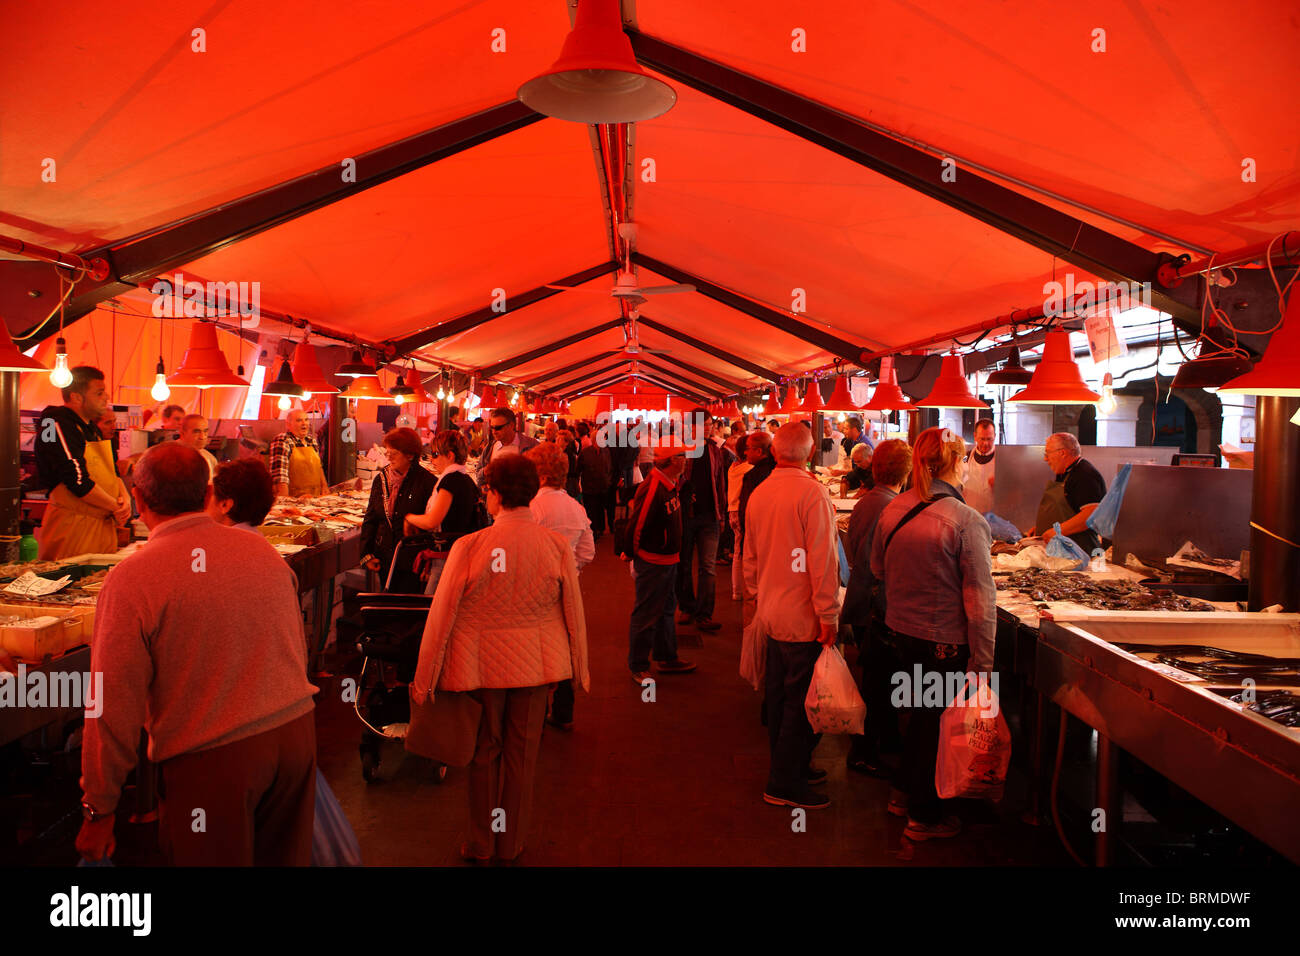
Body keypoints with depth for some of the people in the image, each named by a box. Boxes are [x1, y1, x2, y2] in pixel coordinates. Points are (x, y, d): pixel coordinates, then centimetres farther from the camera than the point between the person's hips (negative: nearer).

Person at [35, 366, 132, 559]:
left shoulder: (92, 428, 16)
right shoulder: (57, 426, -14)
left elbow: (113, 471, 17)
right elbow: (79, 483, -21)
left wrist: (125, 498, -3)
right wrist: (116, 507, -12)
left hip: (105, 524, 9)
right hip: (72, 526, -9)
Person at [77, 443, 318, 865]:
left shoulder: (130, 580, -12)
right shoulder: (263, 550, 2)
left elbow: (114, 705, -9)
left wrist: (98, 811, 1)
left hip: (212, 761, -4)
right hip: (297, 734, 4)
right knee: (286, 858, 20)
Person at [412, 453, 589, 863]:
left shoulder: (469, 547, -17)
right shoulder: (556, 545, -11)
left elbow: (441, 615, -10)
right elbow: (574, 613, -1)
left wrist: (424, 678, 0)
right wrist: (580, 668, 13)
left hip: (484, 662, -1)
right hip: (536, 663, 2)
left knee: (484, 752, 18)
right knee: (522, 754, 17)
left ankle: (481, 844, 32)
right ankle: (512, 844, 32)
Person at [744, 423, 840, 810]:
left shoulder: (758, 494, 6)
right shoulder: (812, 492, -17)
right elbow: (822, 560, -20)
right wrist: (828, 616, -16)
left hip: (772, 615, 8)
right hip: (805, 619, -8)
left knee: (780, 697, 17)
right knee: (804, 702, 2)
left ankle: (790, 768, 32)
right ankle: (785, 785, 10)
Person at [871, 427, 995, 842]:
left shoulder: (892, 510, -3)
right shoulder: (966, 520, -20)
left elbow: (878, 567, 12)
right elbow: (980, 598, -18)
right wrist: (983, 663, -12)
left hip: (902, 631, 6)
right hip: (946, 640, -6)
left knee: (922, 713, 24)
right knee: (937, 721, 11)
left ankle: (906, 792, 40)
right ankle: (925, 816, 27)